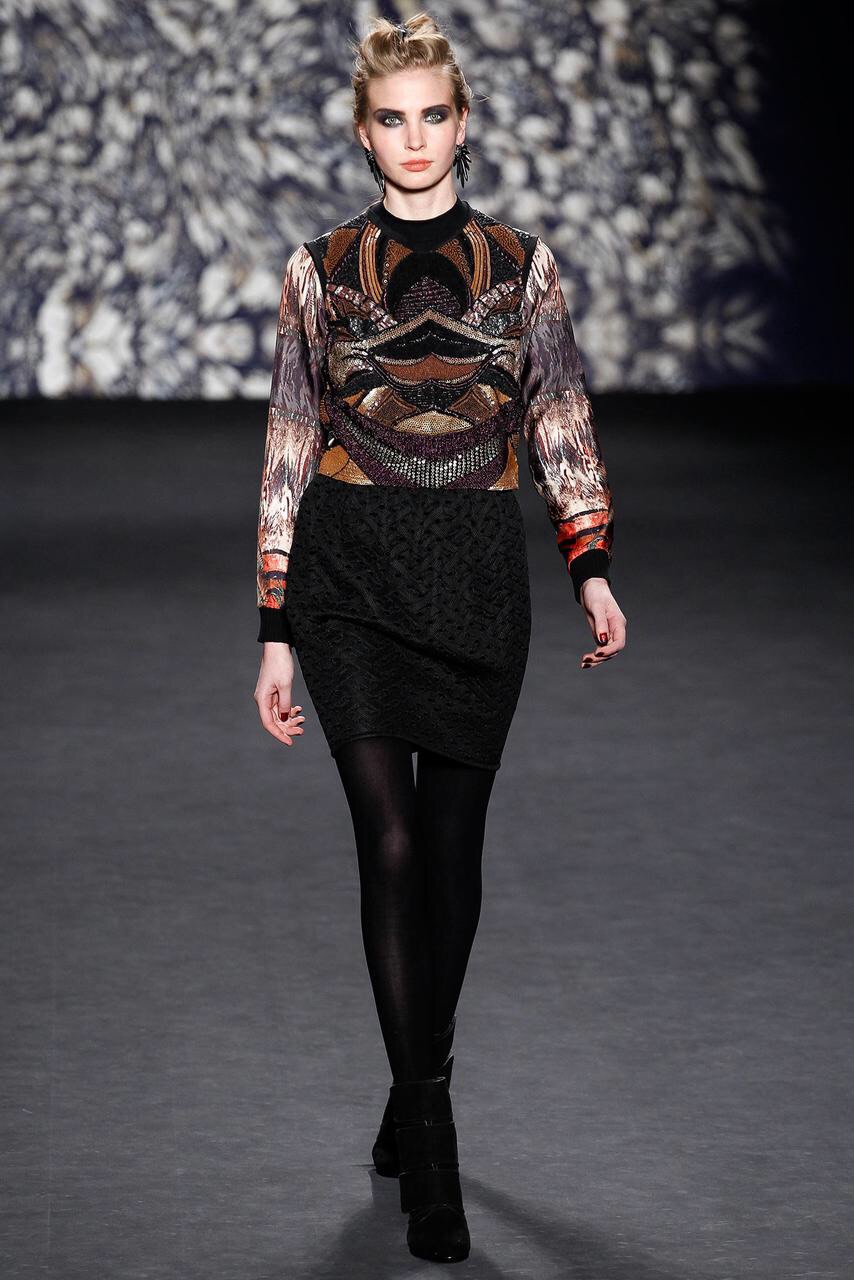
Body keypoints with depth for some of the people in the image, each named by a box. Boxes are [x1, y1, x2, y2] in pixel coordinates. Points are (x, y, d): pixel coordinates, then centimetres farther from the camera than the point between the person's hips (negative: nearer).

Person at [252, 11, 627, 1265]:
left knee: (453, 846, 7)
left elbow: (564, 426, 6)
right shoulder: (319, 269, 3)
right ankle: (430, 1156, -5)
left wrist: (593, 569, -8)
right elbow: (290, 448, 5)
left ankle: (419, 1091, 27)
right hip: (351, 573, -1)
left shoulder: (522, 262, 6)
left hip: (479, 572, 1)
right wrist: (276, 632, 2)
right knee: (391, 843, -9)